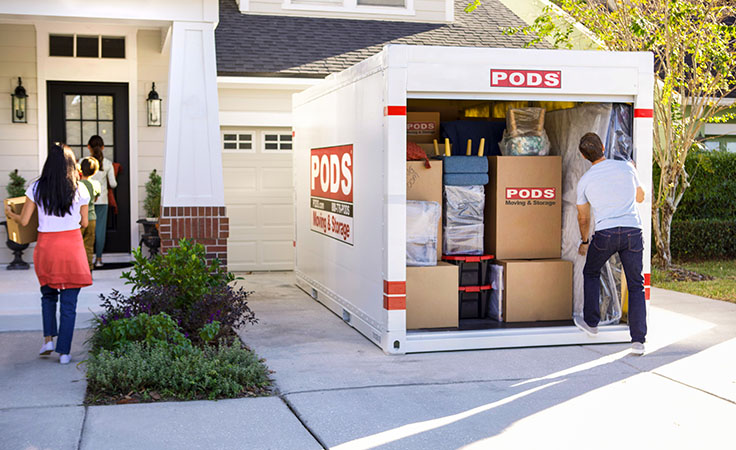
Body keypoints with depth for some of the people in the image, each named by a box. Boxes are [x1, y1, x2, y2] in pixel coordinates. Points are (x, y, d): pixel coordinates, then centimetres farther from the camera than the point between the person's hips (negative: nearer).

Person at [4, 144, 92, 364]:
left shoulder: (36, 188, -1)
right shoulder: (79, 190, -2)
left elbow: (24, 221, 2)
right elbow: (84, 223, 5)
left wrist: (10, 214, 23)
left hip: (46, 246, 1)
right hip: (72, 246, -1)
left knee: (48, 295, 23)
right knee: (69, 302, 5)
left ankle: (48, 338, 11)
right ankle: (64, 352, 6)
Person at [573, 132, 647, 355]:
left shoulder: (585, 181, 5)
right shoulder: (627, 168, 6)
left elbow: (583, 217, 17)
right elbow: (640, 197, 22)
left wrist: (584, 241, 34)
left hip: (605, 233, -1)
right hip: (633, 230, 1)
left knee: (591, 273, 25)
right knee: (636, 286, 8)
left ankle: (591, 323, 27)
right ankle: (638, 340, 1)